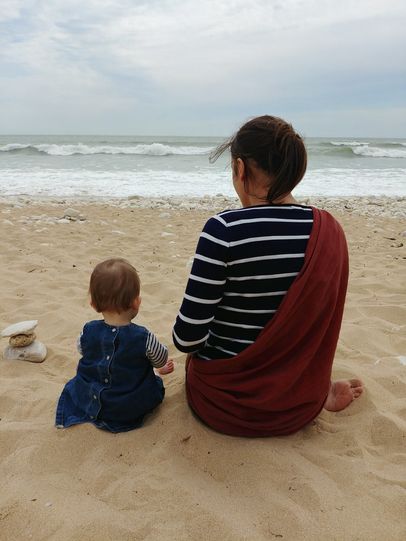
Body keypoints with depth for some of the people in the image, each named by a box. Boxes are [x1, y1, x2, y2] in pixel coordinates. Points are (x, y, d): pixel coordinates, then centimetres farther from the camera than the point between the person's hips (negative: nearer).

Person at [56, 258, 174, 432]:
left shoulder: (88, 331, -19)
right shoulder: (144, 338, -29)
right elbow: (162, 360, -8)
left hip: (89, 400, 1)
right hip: (132, 408, -1)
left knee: (73, 384, 32)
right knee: (156, 384, 27)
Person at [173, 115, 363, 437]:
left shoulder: (224, 229, -24)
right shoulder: (329, 230, -7)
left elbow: (188, 337, -21)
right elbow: (318, 323, 4)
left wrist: (190, 342, 3)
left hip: (226, 403, -6)